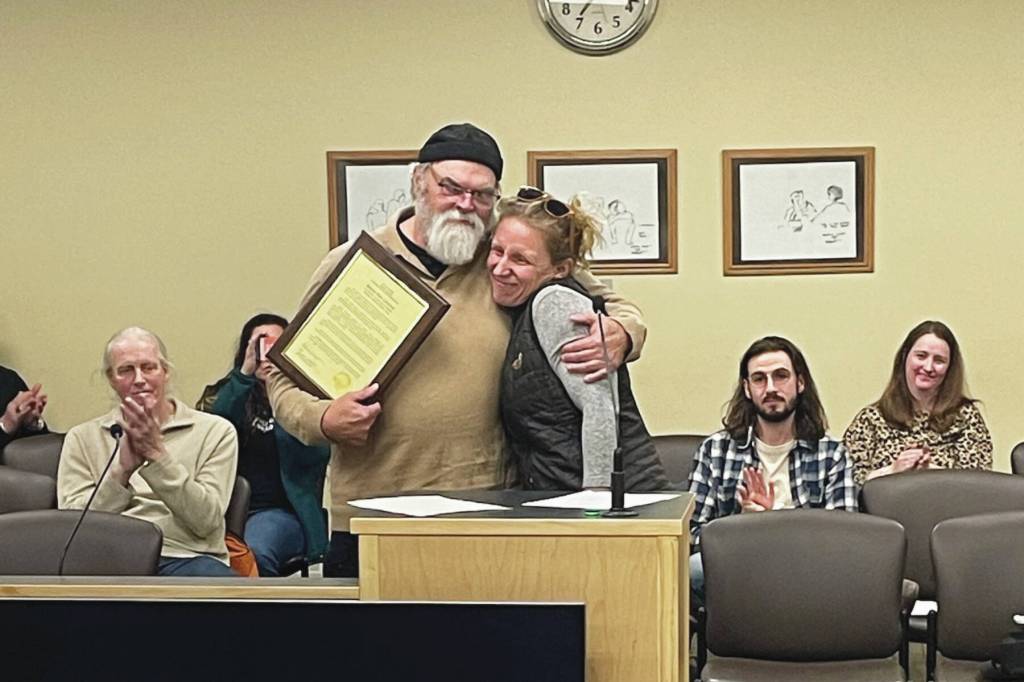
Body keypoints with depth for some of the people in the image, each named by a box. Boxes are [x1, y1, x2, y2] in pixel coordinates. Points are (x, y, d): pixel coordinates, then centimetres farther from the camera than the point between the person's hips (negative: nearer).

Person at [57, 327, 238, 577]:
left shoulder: (215, 431, 12)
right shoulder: (82, 438, 17)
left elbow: (206, 520, 0)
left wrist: (157, 454, -9)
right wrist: (122, 469, -9)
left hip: (185, 556, 0)